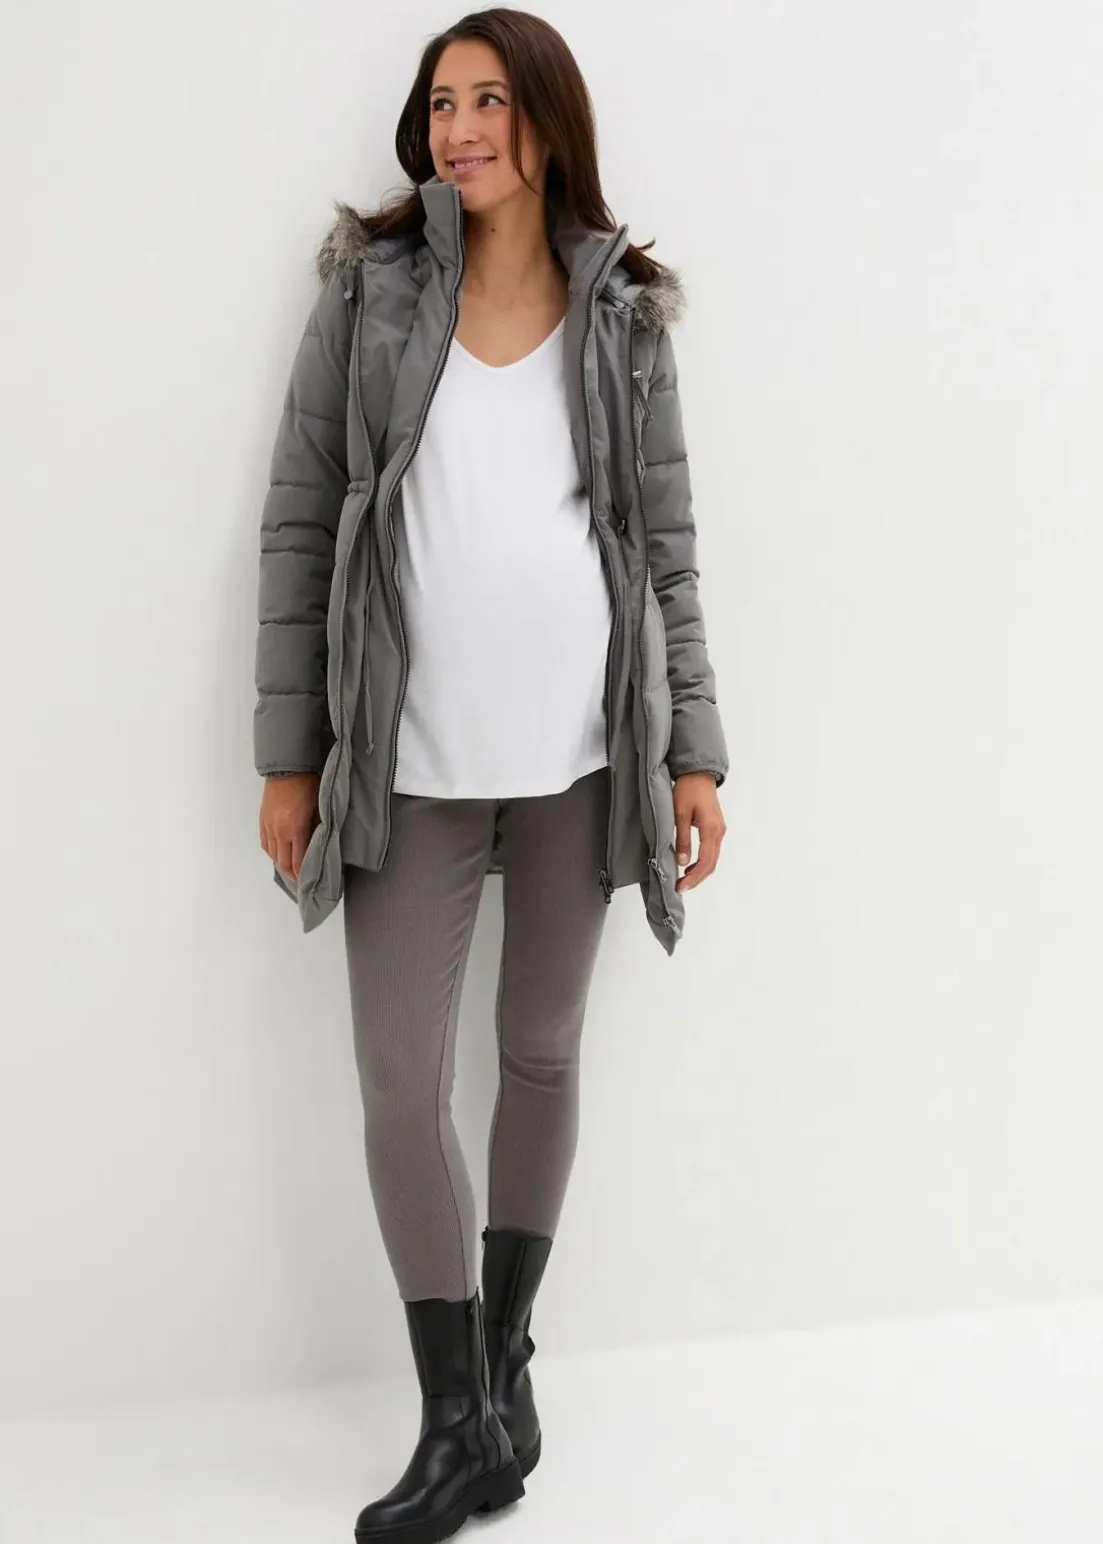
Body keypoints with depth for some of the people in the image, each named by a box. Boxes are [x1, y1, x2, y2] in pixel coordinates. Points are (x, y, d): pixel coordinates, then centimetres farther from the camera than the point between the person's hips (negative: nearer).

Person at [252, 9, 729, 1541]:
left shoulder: (624, 317, 5)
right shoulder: (370, 291, 2)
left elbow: (667, 547, 6)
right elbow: (301, 528, 1)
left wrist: (694, 753, 2)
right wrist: (290, 754, -2)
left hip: (581, 761, 1)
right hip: (414, 767, 0)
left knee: (544, 1056, 12)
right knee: (400, 1086, 0)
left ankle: (505, 1359, 32)